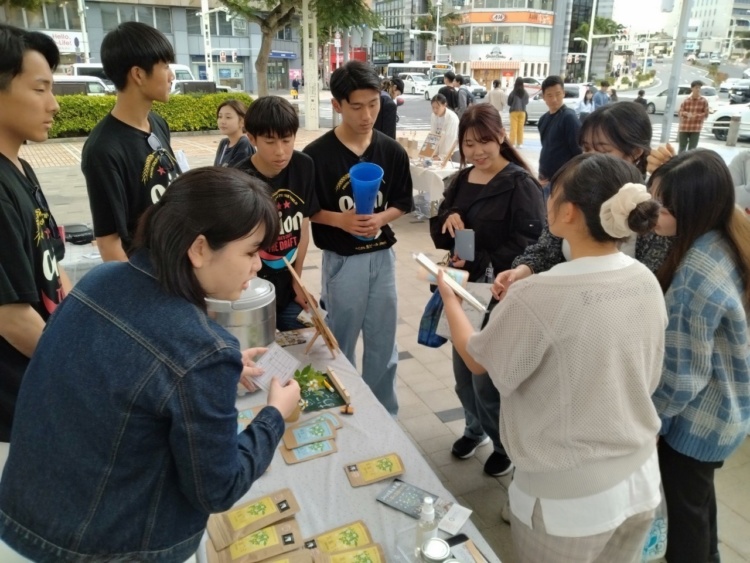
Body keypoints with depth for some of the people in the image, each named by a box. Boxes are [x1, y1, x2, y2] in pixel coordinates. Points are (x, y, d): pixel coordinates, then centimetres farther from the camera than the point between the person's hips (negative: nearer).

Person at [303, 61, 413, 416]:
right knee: (341, 345, 13)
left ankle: (385, 414, 33)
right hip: (341, 261, -3)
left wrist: (380, 218, -14)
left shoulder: (392, 152, -2)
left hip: (382, 256, 3)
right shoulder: (316, 154, -12)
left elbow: (402, 203, 7)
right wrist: (339, 219, -21)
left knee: (383, 343, 14)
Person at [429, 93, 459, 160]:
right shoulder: (433, 116, -3)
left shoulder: (452, 118, -20)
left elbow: (451, 140, -21)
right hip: (438, 151, 5)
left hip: (449, 153, -5)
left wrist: (442, 156, -24)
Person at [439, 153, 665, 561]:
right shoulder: (647, 282, -7)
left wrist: (449, 298, 8)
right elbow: (646, 378, 6)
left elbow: (476, 359, -9)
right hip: (641, 480, 6)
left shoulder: (538, 298, -28)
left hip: (568, 497, -6)